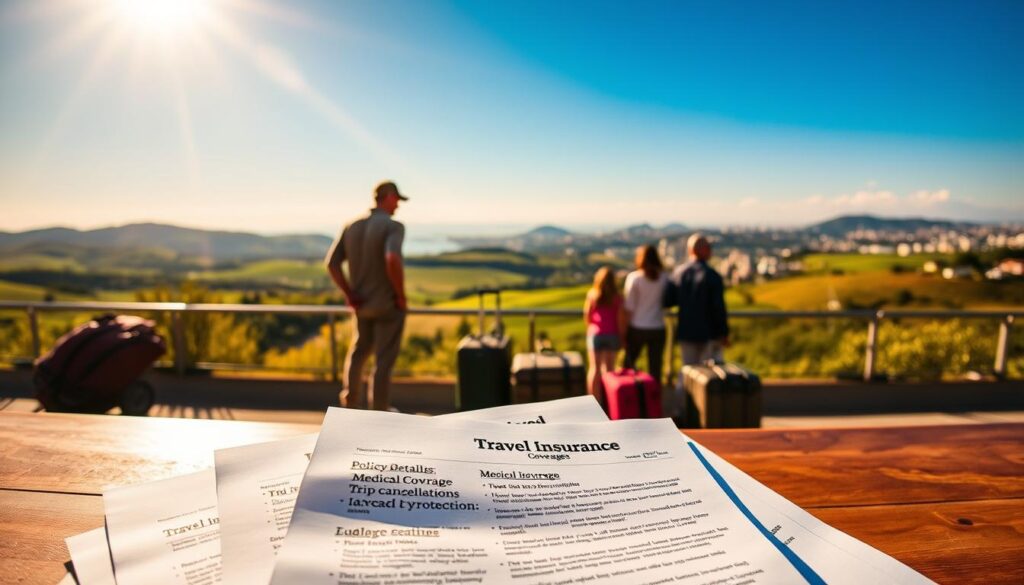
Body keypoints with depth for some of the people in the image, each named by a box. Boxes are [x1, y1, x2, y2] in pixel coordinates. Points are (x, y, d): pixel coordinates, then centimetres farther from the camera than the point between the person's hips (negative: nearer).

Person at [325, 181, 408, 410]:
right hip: (388, 304, -6)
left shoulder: (352, 227, 4)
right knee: (384, 359, 5)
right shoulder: (393, 226, -16)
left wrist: (349, 294, 4)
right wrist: (401, 295, -20)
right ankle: (379, 413, 14)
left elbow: (331, 263, 1)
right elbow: (392, 260, -33)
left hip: (361, 304, 6)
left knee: (359, 350, 27)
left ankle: (351, 398, 38)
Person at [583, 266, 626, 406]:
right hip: (613, 334, 1)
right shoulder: (617, 297, -6)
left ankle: (595, 401, 4)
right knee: (609, 368, 11)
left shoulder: (592, 295, -4)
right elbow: (621, 318, -7)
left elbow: (587, 316, 0)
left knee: (595, 368, 5)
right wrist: (622, 336, 2)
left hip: (595, 333, 0)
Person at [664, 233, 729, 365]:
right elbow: (719, 308, -15)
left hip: (685, 333, 4)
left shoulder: (678, 273, -2)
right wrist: (724, 333, -6)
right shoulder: (712, 275, -15)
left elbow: (667, 301, -1)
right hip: (709, 333, -4)